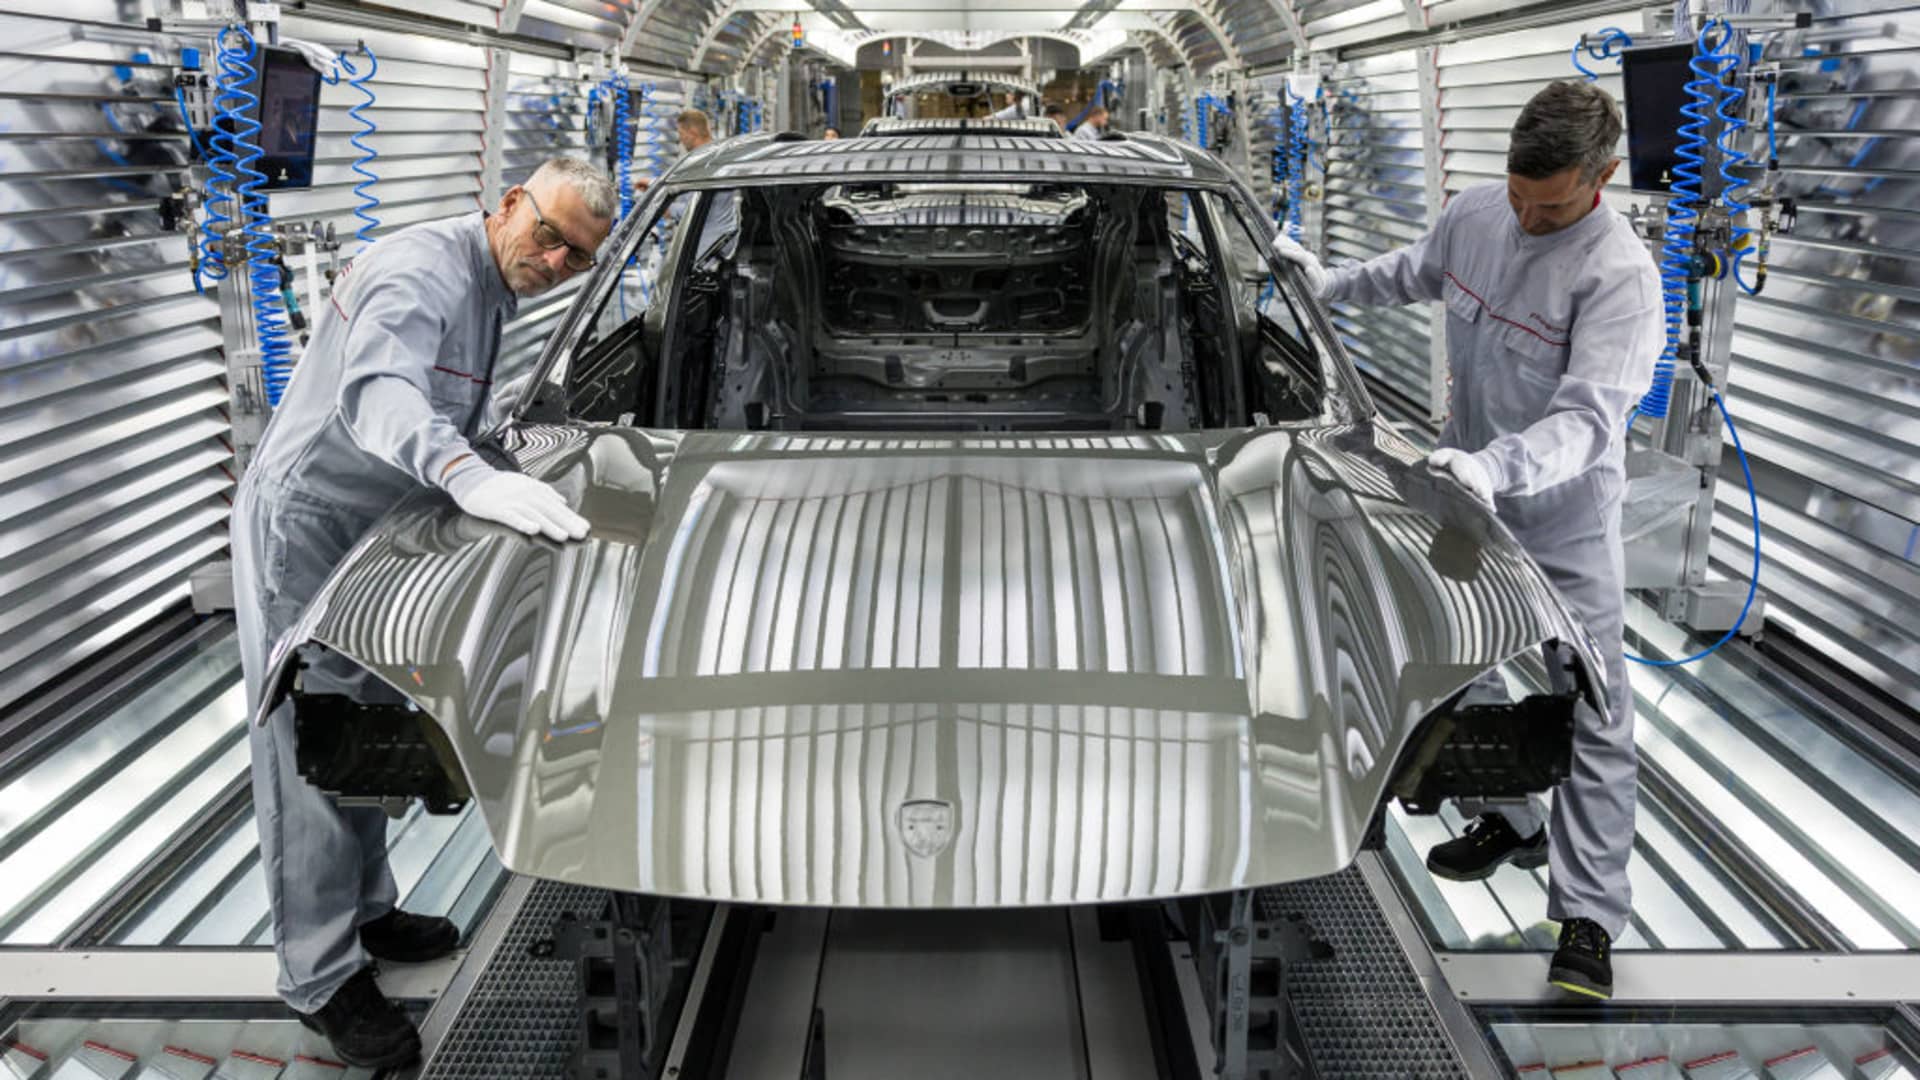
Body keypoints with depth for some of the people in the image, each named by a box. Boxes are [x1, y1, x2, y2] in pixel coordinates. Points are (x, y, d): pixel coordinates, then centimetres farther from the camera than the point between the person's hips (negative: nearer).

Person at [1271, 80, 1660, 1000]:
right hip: (1469, 497, 7)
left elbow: (1587, 419, -33)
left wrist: (1496, 465, -47)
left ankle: (1588, 917, 1)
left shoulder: (1620, 276, -24)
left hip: (1564, 521, -6)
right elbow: (1418, 273, 20)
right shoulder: (1476, 213, -4)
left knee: (1590, 712, -4)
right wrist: (1331, 284, 18)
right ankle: (1509, 822, 41)